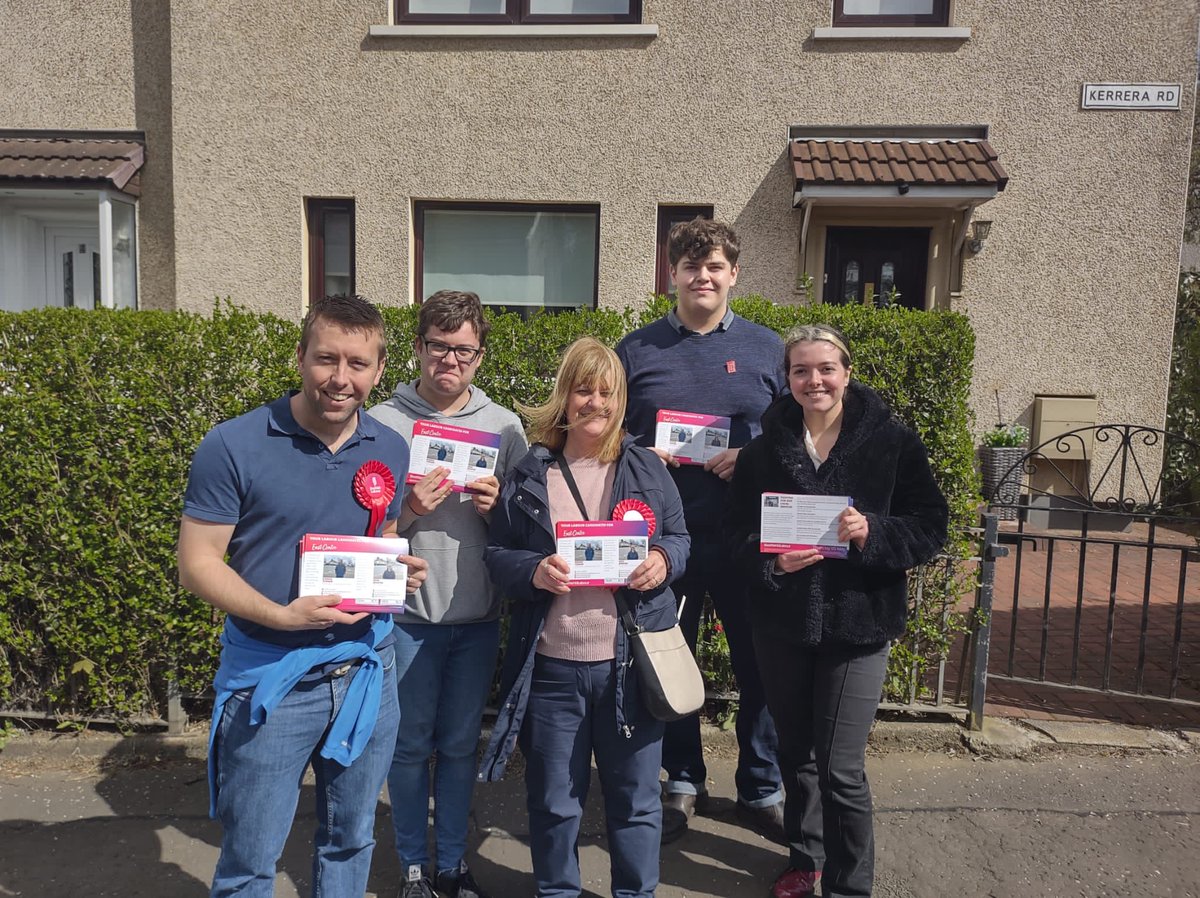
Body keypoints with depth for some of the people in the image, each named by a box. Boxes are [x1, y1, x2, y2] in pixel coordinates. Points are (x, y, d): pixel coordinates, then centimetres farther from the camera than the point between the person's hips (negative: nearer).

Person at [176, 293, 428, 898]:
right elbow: (197, 564, -11)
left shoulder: (390, 451, 2)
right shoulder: (233, 447, -12)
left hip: (367, 672, 4)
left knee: (349, 843, 21)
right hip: (271, 679, -4)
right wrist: (282, 616, -24)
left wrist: (400, 570, -7)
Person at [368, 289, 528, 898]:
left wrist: (497, 508, -13)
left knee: (461, 745, 15)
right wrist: (406, 511, -20)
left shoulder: (505, 426, 3)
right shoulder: (382, 423, -4)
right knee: (411, 744, 12)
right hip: (407, 616, -2)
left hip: (479, 616, 2)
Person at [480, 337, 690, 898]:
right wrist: (533, 572, -18)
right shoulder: (528, 474, 1)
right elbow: (497, 556, 2)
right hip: (550, 667, 0)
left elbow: (681, 539, 10)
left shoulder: (647, 470, 4)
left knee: (635, 797, 15)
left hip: (629, 663, 1)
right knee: (553, 801, 15)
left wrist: (664, 560, -13)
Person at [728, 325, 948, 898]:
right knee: (795, 754, 19)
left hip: (857, 624, -3)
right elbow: (739, 530, 3)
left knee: (840, 771, -1)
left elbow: (931, 528, -4)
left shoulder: (891, 442, -6)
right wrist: (772, 561, -17)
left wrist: (872, 533, -22)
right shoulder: (766, 446, 1)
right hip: (780, 624, 3)